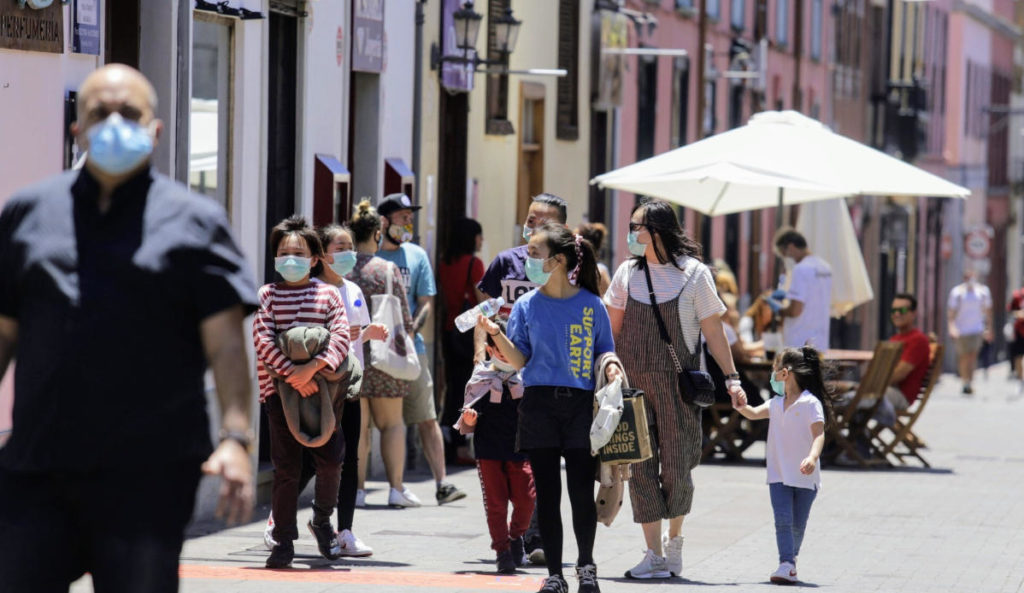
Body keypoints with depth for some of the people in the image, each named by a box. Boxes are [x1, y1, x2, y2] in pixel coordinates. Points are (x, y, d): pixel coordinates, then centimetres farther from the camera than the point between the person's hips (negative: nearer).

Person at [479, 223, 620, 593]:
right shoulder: (527, 305, 5)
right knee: (547, 492, 3)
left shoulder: (590, 305, 2)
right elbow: (519, 360, 2)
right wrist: (495, 334, -13)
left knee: (582, 491, -2)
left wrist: (610, 368, -11)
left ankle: (586, 563, 19)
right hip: (539, 405, 1)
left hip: (581, 405, -1)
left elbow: (603, 352, 10)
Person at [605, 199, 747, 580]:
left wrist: (732, 379, -3)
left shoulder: (693, 273, -1)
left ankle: (675, 538, 22)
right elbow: (612, 327, 12)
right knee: (640, 466, -2)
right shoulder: (628, 273, 8)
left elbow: (713, 330, 1)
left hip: (677, 382, -3)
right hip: (632, 380, 3)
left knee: (676, 466, -2)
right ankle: (654, 553, 3)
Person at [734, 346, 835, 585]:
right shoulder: (776, 404, 11)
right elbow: (754, 413, 2)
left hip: (804, 475, -4)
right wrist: (740, 406, -19)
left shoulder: (810, 403, -9)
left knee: (798, 524, 7)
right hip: (779, 474, 4)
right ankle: (787, 565, -18)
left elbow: (819, 434, -17)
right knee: (783, 520, -11)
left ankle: (791, 559, 27)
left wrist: (813, 457, -34)